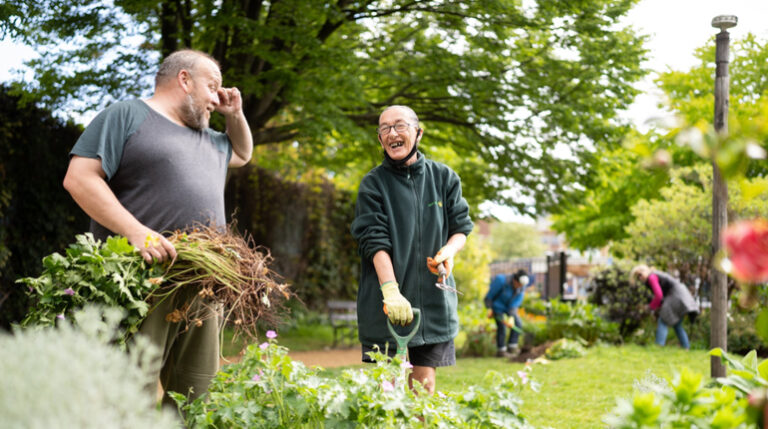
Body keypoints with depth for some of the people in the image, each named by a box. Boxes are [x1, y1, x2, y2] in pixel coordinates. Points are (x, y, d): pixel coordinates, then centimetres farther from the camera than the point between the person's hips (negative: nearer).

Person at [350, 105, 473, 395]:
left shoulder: (443, 178, 8)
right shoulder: (373, 184, 0)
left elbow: (461, 227, 11)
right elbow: (375, 241, -10)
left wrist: (449, 250, -12)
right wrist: (391, 290, -23)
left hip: (433, 301, 2)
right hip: (386, 304, -2)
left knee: (424, 385, 5)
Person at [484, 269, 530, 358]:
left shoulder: (522, 287, -17)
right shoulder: (502, 280, -32)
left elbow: (515, 304, -17)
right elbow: (489, 296, -21)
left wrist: (511, 317, -25)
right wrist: (489, 309, -21)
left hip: (509, 306, 6)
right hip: (497, 305, -6)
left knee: (518, 324, -3)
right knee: (501, 326, -13)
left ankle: (511, 347, 6)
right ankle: (501, 350, -3)